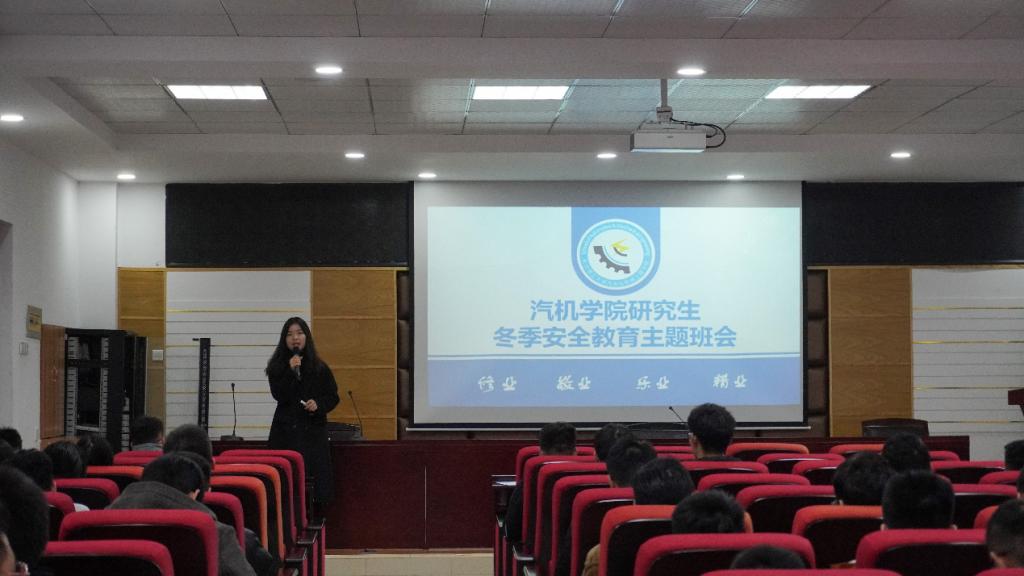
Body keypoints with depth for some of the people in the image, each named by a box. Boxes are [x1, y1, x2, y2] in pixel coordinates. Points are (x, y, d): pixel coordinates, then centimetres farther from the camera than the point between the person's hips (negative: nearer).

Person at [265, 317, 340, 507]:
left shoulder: (319, 368, 8)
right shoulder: (277, 367, 6)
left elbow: (333, 397, 10)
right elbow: (279, 395, -6)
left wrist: (318, 404, -9)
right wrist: (291, 371, -13)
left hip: (313, 429, 1)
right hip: (286, 430, -1)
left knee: (316, 477, -6)